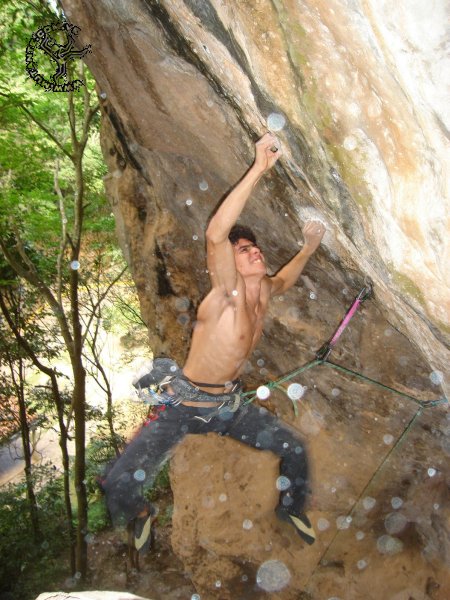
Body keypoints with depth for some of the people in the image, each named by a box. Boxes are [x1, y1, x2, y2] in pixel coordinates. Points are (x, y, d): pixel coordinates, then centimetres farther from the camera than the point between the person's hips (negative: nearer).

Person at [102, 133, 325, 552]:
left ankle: (290, 509, 38)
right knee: (119, 485, -16)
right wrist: (259, 168, -46)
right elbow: (215, 234, -44)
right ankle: (142, 515, 22)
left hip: (228, 404, 6)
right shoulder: (227, 294, -24)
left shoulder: (264, 290, -3)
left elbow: (284, 281, 25)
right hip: (183, 404, -6)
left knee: (294, 450, 6)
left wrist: (308, 249, 10)